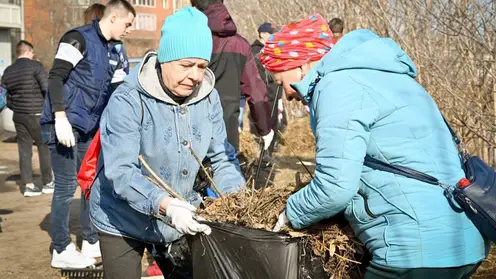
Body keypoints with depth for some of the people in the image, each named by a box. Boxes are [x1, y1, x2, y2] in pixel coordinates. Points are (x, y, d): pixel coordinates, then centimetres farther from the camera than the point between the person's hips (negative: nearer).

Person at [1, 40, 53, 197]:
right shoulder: (35, 66, -9)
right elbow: (47, 88, -16)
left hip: (18, 115, 5)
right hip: (36, 114, -5)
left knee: (24, 149, 8)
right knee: (44, 147, 6)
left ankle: (28, 185, 7)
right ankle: (47, 183, 12)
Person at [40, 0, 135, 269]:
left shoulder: (111, 48, 13)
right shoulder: (78, 38, -11)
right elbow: (55, 77, -17)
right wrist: (61, 118, -24)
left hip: (88, 128, 8)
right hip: (64, 124, -8)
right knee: (66, 186, -4)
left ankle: (91, 242, 25)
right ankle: (61, 251, 8)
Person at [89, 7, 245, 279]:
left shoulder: (208, 98, -6)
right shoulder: (127, 101, -23)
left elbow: (222, 157, -1)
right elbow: (120, 172, -30)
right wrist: (163, 205, -44)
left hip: (178, 221, 5)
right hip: (122, 223, -4)